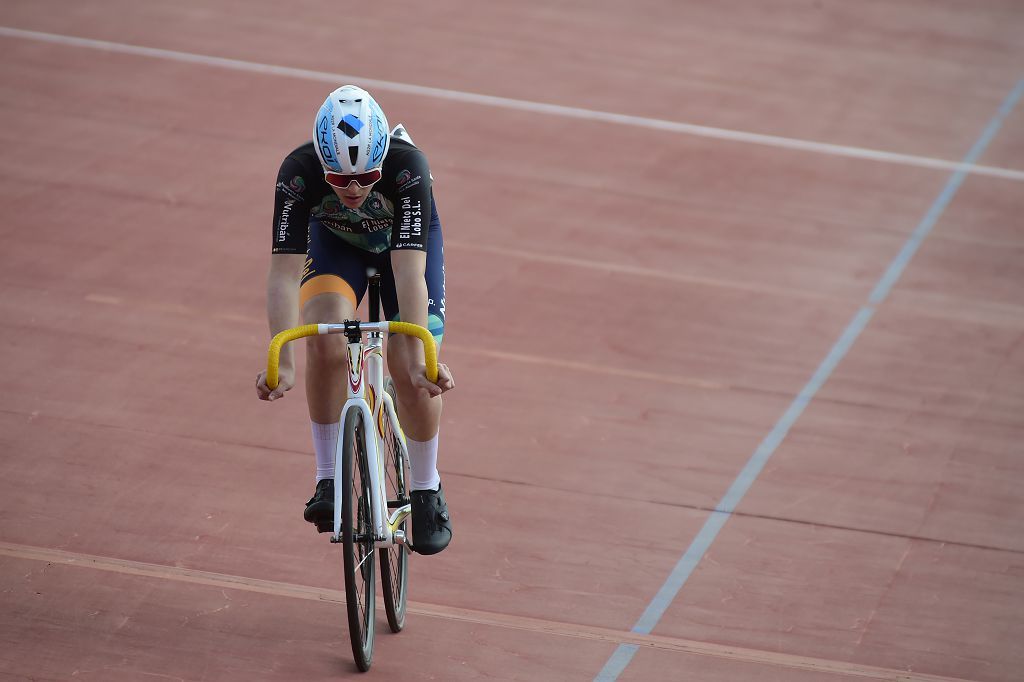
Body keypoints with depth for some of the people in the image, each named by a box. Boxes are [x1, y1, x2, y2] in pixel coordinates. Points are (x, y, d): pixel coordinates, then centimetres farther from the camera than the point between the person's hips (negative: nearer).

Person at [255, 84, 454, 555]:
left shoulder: (407, 166, -41)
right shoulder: (298, 172, -37)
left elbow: (408, 271, -46)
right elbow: (285, 271, -40)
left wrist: (419, 359, -55)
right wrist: (282, 363, -50)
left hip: (407, 240, -1)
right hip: (335, 241, 1)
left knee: (409, 369, -16)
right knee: (325, 338, -28)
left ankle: (427, 492, 7)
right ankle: (328, 479, -13)